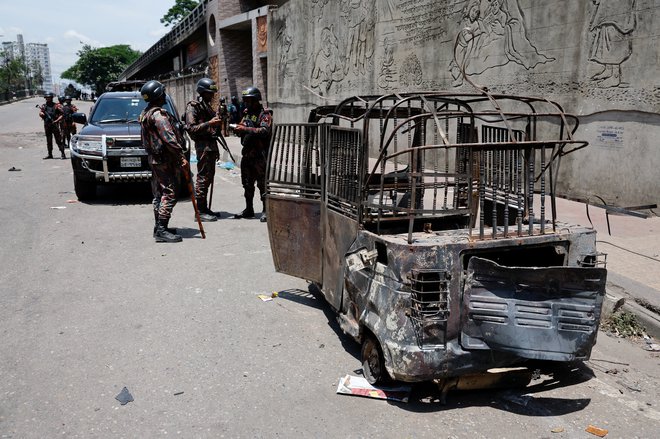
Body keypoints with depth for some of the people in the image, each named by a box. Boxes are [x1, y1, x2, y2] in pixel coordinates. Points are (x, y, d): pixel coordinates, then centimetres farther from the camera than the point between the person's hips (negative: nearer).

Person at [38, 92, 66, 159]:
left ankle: (63, 154, -9)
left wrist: (57, 120, -14)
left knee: (58, 140, -8)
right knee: (48, 141, 10)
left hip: (55, 125, -5)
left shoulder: (56, 105, 0)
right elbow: (40, 114, 5)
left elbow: (62, 114, -3)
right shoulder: (43, 106, 12)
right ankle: (50, 154, 17)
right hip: (47, 125, 5)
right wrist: (41, 113, -19)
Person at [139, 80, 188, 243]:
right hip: (164, 159, -11)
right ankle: (161, 230, -13)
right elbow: (169, 138, -24)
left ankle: (159, 227, 22)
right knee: (169, 194, -10)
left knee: (159, 193, 15)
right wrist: (181, 156, -22)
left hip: (154, 158, 11)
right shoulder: (159, 114, -17)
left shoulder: (146, 113, 15)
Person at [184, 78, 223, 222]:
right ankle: (200, 211, -5)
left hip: (211, 144, 9)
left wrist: (218, 122, 10)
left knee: (209, 177, 12)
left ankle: (204, 208, 20)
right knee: (203, 177, -8)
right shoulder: (193, 107, -8)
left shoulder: (207, 107, 19)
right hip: (203, 145, -9)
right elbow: (191, 128, -18)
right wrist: (209, 123, -23)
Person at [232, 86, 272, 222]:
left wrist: (246, 129, -25)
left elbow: (264, 131, -23)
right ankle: (249, 210, 23)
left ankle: (266, 211, 2)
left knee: (263, 183, -5)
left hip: (260, 155, -8)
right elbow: (242, 130, 23)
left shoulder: (264, 114, -8)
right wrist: (237, 129, 0)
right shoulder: (247, 113, 17)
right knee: (247, 183, 13)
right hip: (247, 153, 8)